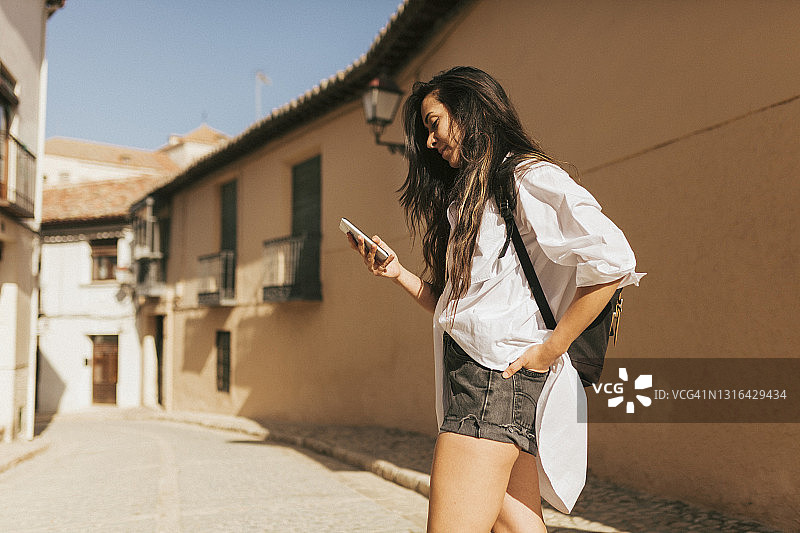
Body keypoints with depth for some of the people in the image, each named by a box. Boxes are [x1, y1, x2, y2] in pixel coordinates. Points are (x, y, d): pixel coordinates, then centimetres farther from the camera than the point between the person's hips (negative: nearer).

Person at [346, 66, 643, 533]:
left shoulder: (530, 179, -5)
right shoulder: (468, 199, 24)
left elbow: (612, 260, -19)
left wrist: (551, 348, -16)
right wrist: (397, 272, 8)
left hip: (497, 376, -9)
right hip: (470, 375, 9)